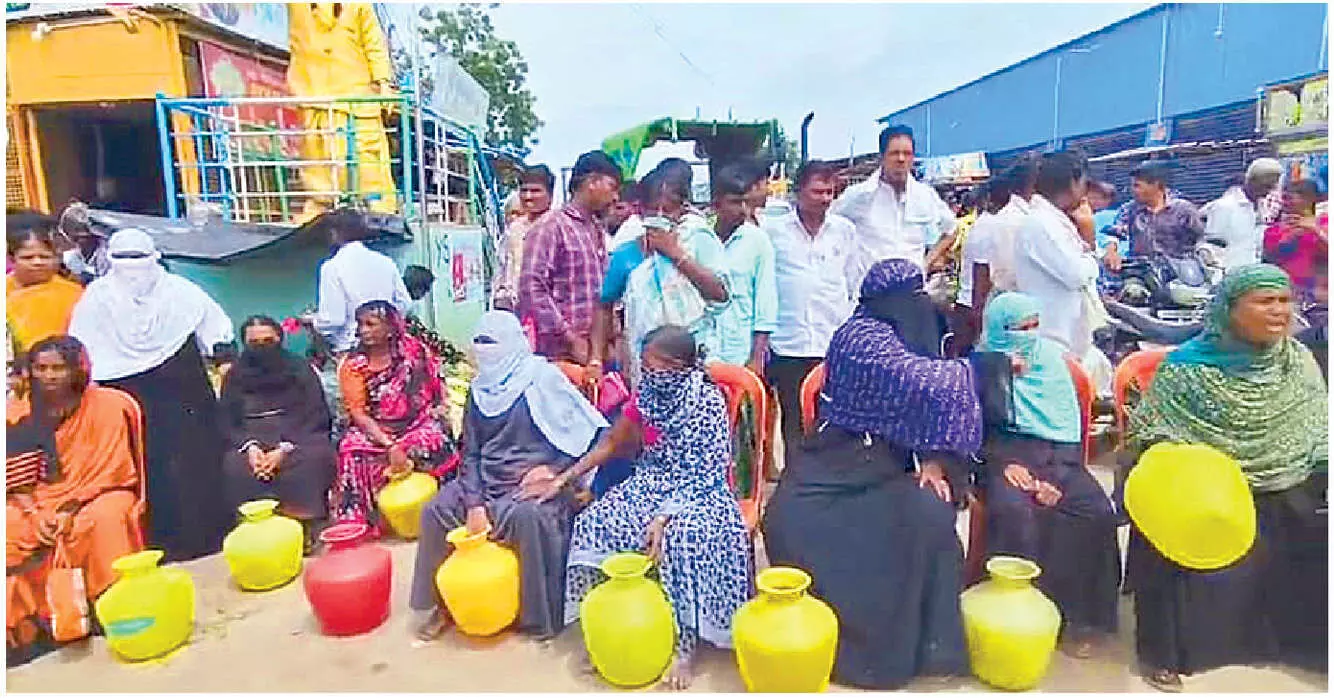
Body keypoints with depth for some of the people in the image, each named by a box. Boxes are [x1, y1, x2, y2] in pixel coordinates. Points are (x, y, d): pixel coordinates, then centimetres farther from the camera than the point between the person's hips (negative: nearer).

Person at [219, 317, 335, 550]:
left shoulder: (299, 369, 5)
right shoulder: (235, 375, 14)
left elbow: (317, 416, -4)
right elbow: (228, 421, 8)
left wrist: (285, 449, -19)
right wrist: (250, 447, -15)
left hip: (299, 436, -2)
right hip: (251, 440, 2)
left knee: (312, 459, -35)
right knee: (235, 467, -31)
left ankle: (304, 527, -27)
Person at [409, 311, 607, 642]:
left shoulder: (543, 379, -9)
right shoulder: (479, 390, 8)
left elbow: (589, 432, -10)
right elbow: (470, 452, 5)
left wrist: (554, 469, -19)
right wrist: (474, 504, -8)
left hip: (535, 483, -6)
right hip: (486, 481, 6)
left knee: (529, 516, -34)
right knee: (436, 510, -7)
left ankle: (543, 617, -17)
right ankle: (435, 602, 12)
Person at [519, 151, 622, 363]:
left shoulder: (598, 230, 18)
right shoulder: (551, 226, -7)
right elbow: (533, 287, -15)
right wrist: (570, 338, -15)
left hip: (596, 350, 7)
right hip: (561, 352, -7)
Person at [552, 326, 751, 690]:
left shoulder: (709, 401, -17)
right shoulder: (647, 394, 0)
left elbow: (704, 473, -19)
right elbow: (611, 444, 10)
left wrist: (663, 517, -29)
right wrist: (563, 478, 5)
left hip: (697, 491, -5)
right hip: (650, 485, 6)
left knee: (683, 536, -35)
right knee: (591, 523, -16)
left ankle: (685, 646, -19)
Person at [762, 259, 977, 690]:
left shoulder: (910, 338, 11)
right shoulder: (862, 337, -15)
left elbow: (922, 410, 9)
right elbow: (926, 386, -26)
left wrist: (933, 462, -10)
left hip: (883, 471, 6)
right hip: (832, 472, -6)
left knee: (930, 513, -21)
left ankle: (916, 641, -4)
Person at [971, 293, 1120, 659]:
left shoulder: (1052, 359, 12)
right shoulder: (984, 364, 4)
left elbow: (1070, 427, 4)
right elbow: (985, 423, -7)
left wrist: (1058, 476, -9)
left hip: (1055, 456, 3)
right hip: (1006, 455, -3)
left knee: (1097, 511, -22)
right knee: (1014, 512, -32)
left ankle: (1080, 615, -8)